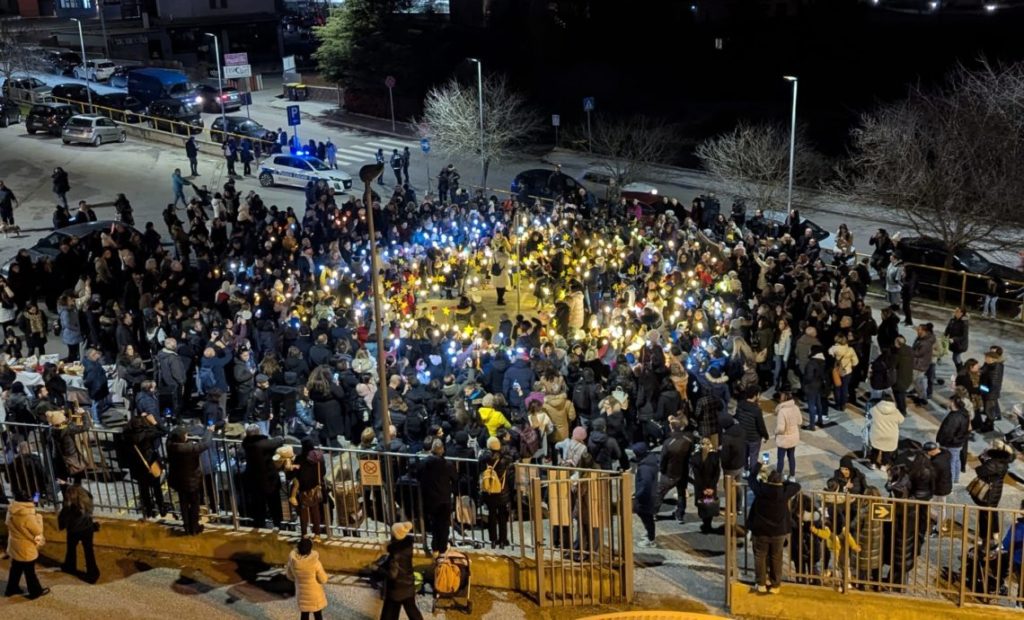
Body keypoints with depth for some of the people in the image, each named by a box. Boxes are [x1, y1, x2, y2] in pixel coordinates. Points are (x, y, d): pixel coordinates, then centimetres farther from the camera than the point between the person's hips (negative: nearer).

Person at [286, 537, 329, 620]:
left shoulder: (293, 561, -18)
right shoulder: (315, 563, -29)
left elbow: (290, 576, 0)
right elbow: (323, 579, -18)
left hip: (302, 593, 4)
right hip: (315, 593, -4)